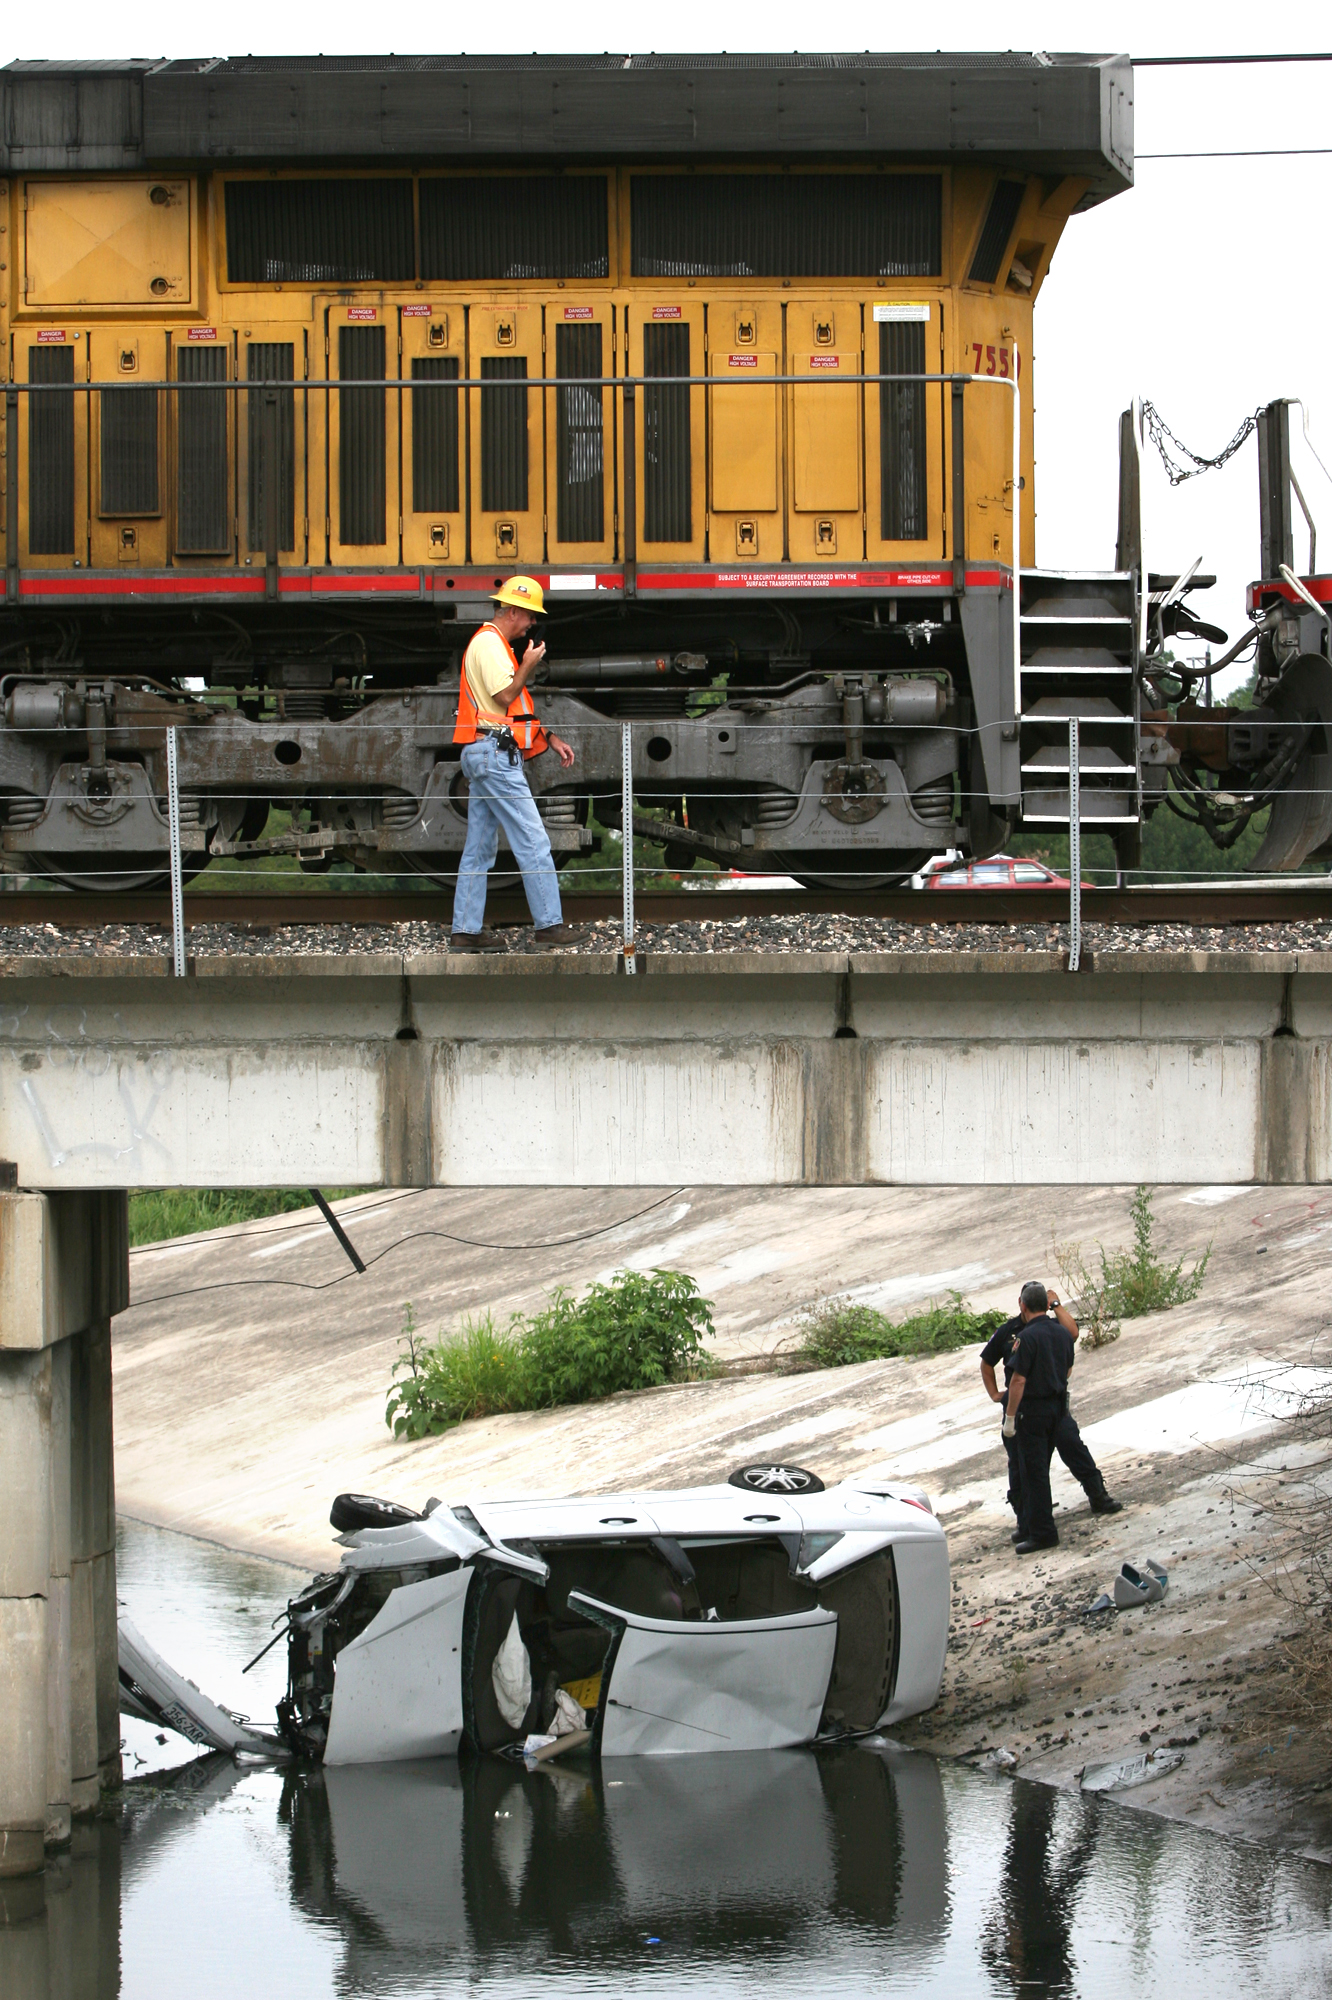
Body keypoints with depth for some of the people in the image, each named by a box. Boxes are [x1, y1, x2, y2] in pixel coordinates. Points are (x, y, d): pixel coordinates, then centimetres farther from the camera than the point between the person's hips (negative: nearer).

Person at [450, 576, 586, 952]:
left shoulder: (494, 644, 23)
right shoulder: (489, 643, -10)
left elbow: (516, 706, 26)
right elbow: (506, 697, -18)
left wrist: (549, 737, 21)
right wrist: (528, 665, -7)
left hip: (483, 755, 11)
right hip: (494, 751, -11)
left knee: (479, 848, 9)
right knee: (533, 841, -10)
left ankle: (466, 930, 9)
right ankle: (549, 926, -10)